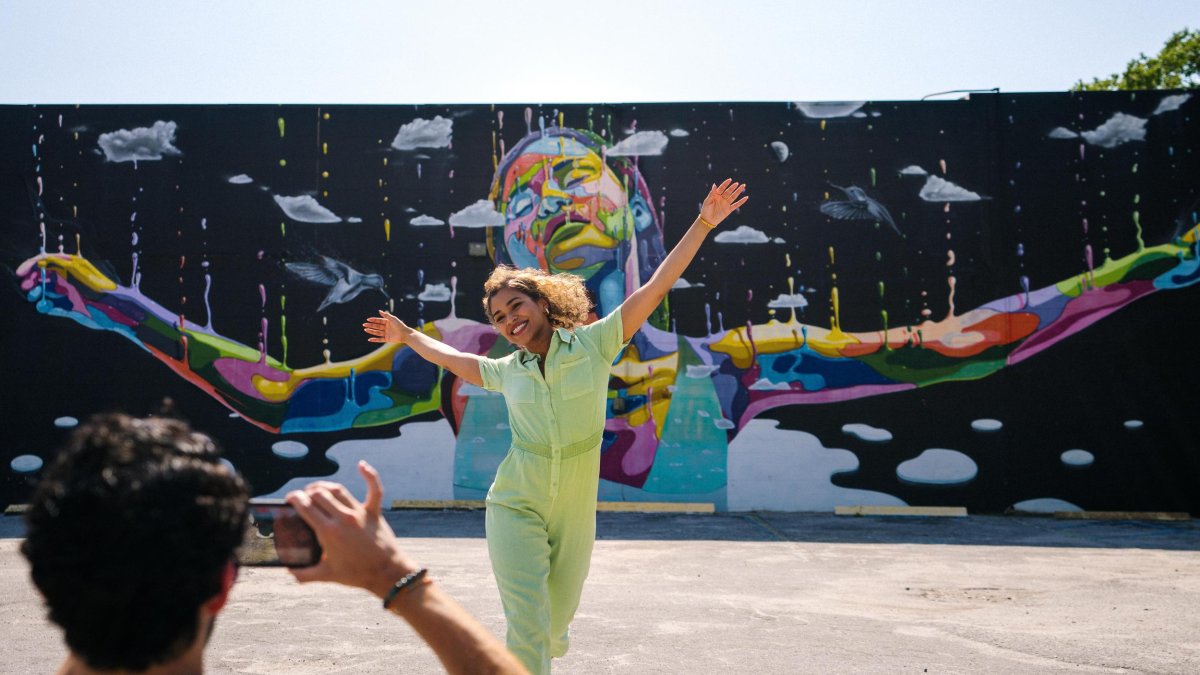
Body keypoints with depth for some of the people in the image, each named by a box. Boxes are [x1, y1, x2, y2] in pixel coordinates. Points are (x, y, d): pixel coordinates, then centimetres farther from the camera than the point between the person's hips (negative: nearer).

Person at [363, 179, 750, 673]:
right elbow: (454, 359, 23)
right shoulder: (506, 372, 1)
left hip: (574, 515, 0)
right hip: (516, 508, 0)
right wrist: (406, 335, 34)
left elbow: (656, 286, -10)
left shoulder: (593, 344, -7)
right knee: (528, 624, -14)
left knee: (555, 627, 17)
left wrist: (703, 224, -14)